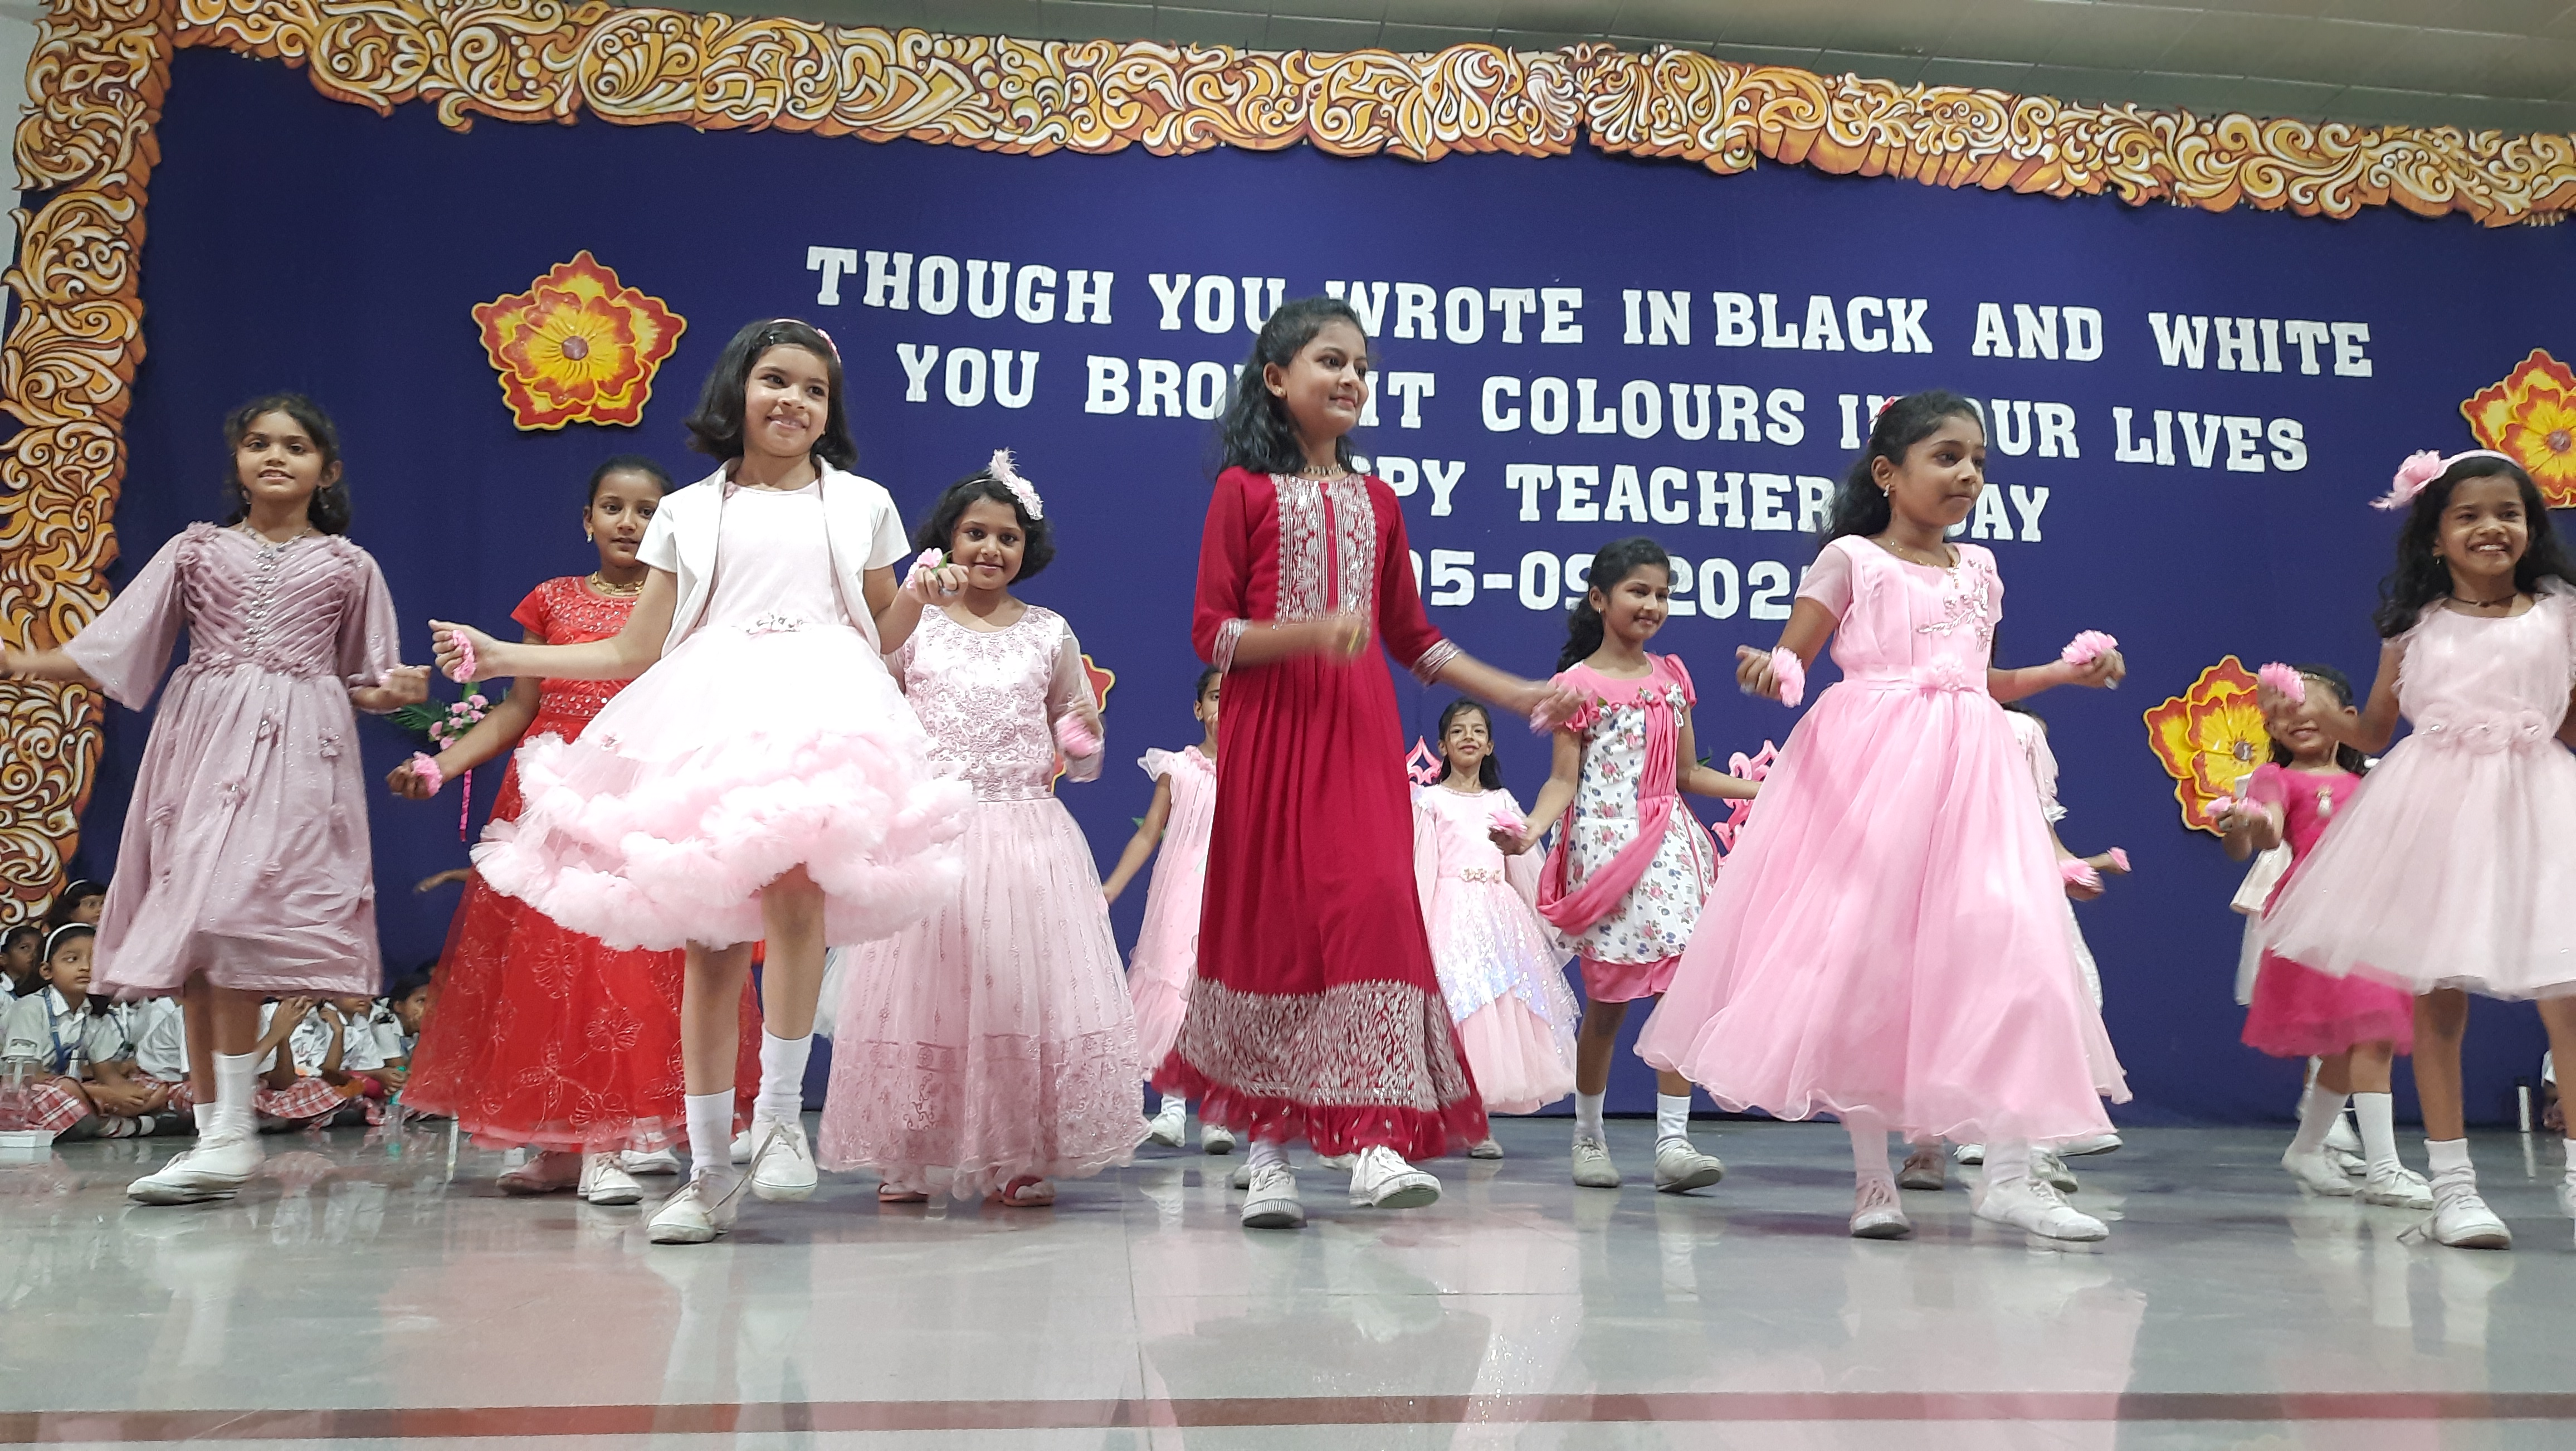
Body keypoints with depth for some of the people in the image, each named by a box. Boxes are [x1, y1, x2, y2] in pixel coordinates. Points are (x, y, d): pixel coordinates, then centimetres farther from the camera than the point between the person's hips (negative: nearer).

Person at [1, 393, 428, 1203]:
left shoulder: (347, 566, 12)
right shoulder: (197, 550, 15)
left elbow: (363, 684, 15)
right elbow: (109, 650, 13)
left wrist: (398, 689, -7)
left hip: (295, 750, -3)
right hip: (203, 741, 3)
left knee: (225, 917, -19)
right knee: (192, 934, -1)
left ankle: (232, 1130, -14)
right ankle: (214, 1135, 5)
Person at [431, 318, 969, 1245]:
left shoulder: (862, 505, 17)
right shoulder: (688, 513, 18)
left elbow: (879, 643, 19)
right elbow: (633, 653, 16)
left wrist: (919, 602, -1)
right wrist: (498, 656, 12)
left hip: (826, 717, -1)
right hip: (708, 722, 1)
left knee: (795, 880, -29)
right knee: (710, 939, -3)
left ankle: (780, 1114, -15)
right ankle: (709, 1173, 8)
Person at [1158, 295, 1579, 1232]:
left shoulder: (1376, 503, 16)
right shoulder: (1244, 490, 3)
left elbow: (1413, 639, 19)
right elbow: (1211, 633, -4)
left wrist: (1518, 695, 12)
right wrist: (1312, 632, -20)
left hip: (1360, 733, 3)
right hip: (1270, 732, -3)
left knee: (1376, 902, -13)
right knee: (1273, 918, 0)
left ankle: (1376, 1138, -13)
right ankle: (1268, 1149, 10)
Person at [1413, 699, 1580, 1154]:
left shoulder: (1502, 802, 16)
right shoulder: (1430, 800, 6)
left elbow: (1526, 870, 16)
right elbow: (1422, 870, -1)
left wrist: (1551, 923, 15)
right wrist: (1417, 932, -10)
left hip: (1499, 915, 4)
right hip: (1452, 911, -4)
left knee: (1499, 1011, 0)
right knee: (1456, 1005, -9)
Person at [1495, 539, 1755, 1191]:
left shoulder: (1671, 676, 13)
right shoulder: (1578, 683, -1)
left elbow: (1687, 774, 17)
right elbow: (1564, 779, -6)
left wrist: (1766, 789, 11)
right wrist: (1531, 827, -24)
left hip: (1669, 844, 4)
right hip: (1605, 846, -4)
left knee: (1680, 986, -6)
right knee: (1607, 998, 2)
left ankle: (1673, 1142, -3)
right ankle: (1588, 1136, 18)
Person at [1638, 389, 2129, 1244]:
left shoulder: (1978, 571, 19)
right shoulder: (1851, 559, 2)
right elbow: (1790, 660, -1)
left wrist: (2064, 672, 17)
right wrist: (1768, 674, -24)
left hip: (1968, 768, 5)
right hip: (1869, 766, -5)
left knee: (2008, 948, -7)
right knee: (1863, 950, -4)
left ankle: (2008, 1174, -2)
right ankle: (1872, 1174, 7)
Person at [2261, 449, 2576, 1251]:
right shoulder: (2416, 626, 8)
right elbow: (2374, 732, 10)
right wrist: (2310, 712, -7)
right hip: (2436, 808, 0)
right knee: (2438, 992, 0)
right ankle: (2451, 1180, 8)